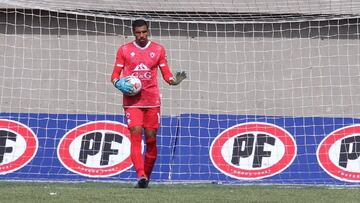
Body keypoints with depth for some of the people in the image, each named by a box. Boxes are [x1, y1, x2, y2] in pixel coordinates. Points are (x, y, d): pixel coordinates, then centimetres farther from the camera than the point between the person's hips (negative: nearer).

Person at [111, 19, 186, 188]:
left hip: (152, 101, 2)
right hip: (132, 101, -2)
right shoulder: (124, 50, 7)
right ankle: (141, 176, -23)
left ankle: (147, 177, 14)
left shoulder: (158, 49, 10)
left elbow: (166, 74, 10)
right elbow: (115, 75, 8)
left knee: (151, 140, 2)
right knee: (136, 136, -15)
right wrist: (118, 83, -14)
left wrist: (174, 80, -11)